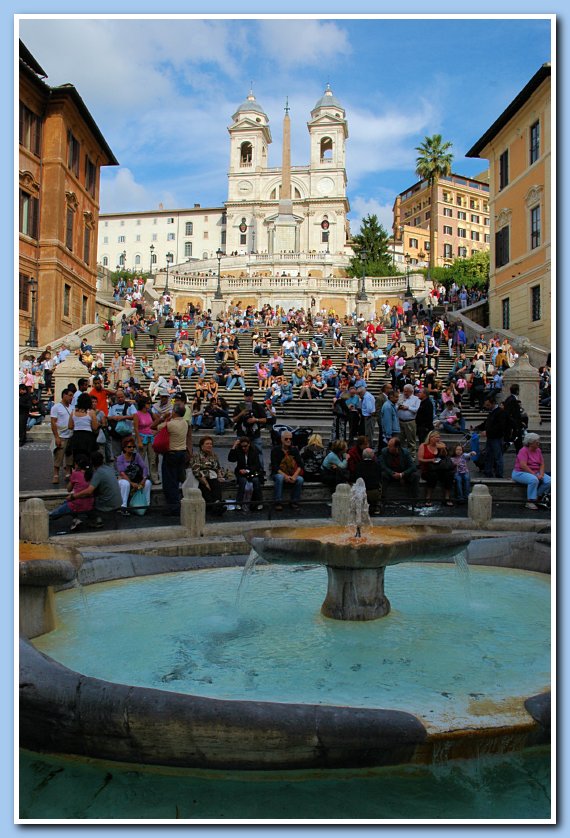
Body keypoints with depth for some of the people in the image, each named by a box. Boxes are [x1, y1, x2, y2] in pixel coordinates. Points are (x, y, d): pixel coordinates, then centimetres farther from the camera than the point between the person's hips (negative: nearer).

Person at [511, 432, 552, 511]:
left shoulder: (538, 450, 8)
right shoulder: (523, 450, -14)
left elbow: (542, 464, 7)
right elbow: (523, 466, -22)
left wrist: (541, 474, -11)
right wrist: (534, 474, -23)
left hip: (536, 472, 7)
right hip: (520, 473, -7)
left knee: (548, 481, -17)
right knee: (534, 480, -36)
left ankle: (536, 498, -4)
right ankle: (530, 502, -25)